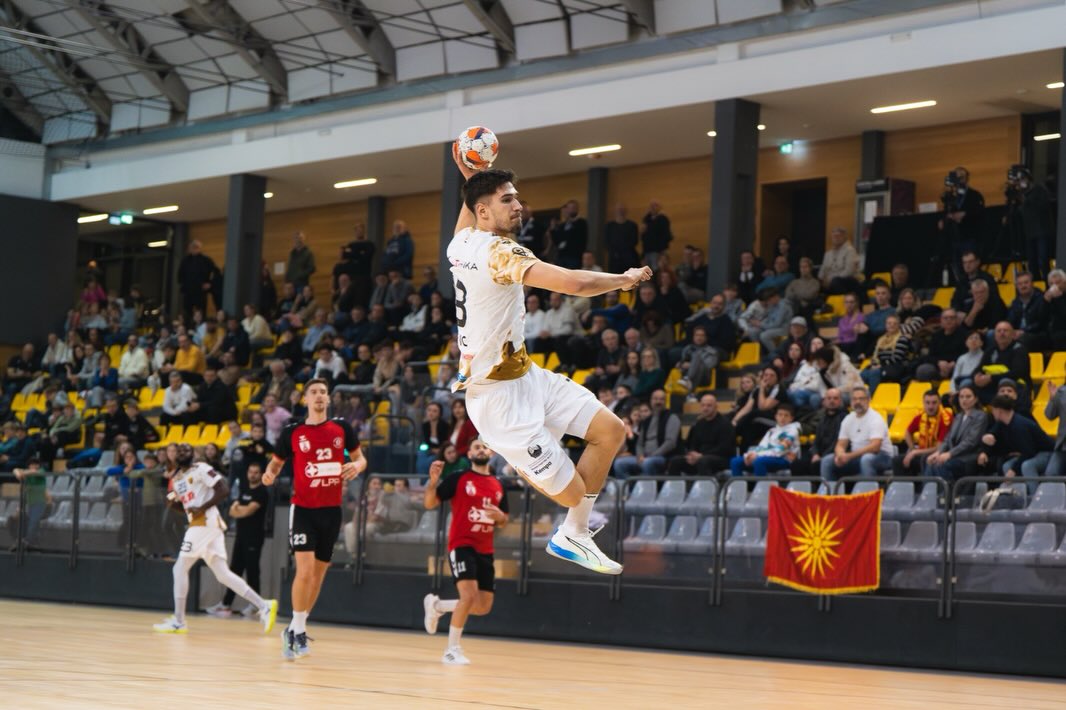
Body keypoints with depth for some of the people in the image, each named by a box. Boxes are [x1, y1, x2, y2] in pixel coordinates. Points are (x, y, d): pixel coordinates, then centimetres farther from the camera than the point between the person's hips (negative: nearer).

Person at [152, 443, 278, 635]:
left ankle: (178, 622, -3)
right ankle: (264, 606, 1)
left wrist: (202, 508, -18)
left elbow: (224, 490, -12)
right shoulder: (176, 479, 22)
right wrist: (173, 503, 8)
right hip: (198, 525, 9)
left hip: (206, 523, -9)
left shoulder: (201, 469, -4)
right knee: (222, 573, 4)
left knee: (180, 568, -6)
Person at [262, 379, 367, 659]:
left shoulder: (341, 428, 4)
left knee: (318, 573, 10)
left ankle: (296, 628, 24)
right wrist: (270, 473, -13)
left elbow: (360, 458, 12)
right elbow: (277, 461, 10)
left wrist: (357, 465, -12)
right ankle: (297, 630, -6)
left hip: (331, 510, 3)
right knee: (305, 569, -17)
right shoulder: (293, 431, -1)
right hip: (303, 509, -3)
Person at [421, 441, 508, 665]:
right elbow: (429, 504, -4)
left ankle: (437, 605, 29)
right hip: (461, 545, -6)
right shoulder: (458, 479, -2)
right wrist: (433, 481, -21)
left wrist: (499, 515, -3)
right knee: (469, 595, -23)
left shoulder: (498, 486, 12)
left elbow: (504, 520, 20)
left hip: (485, 551, 6)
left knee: (483, 607, 4)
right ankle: (452, 649, -8)